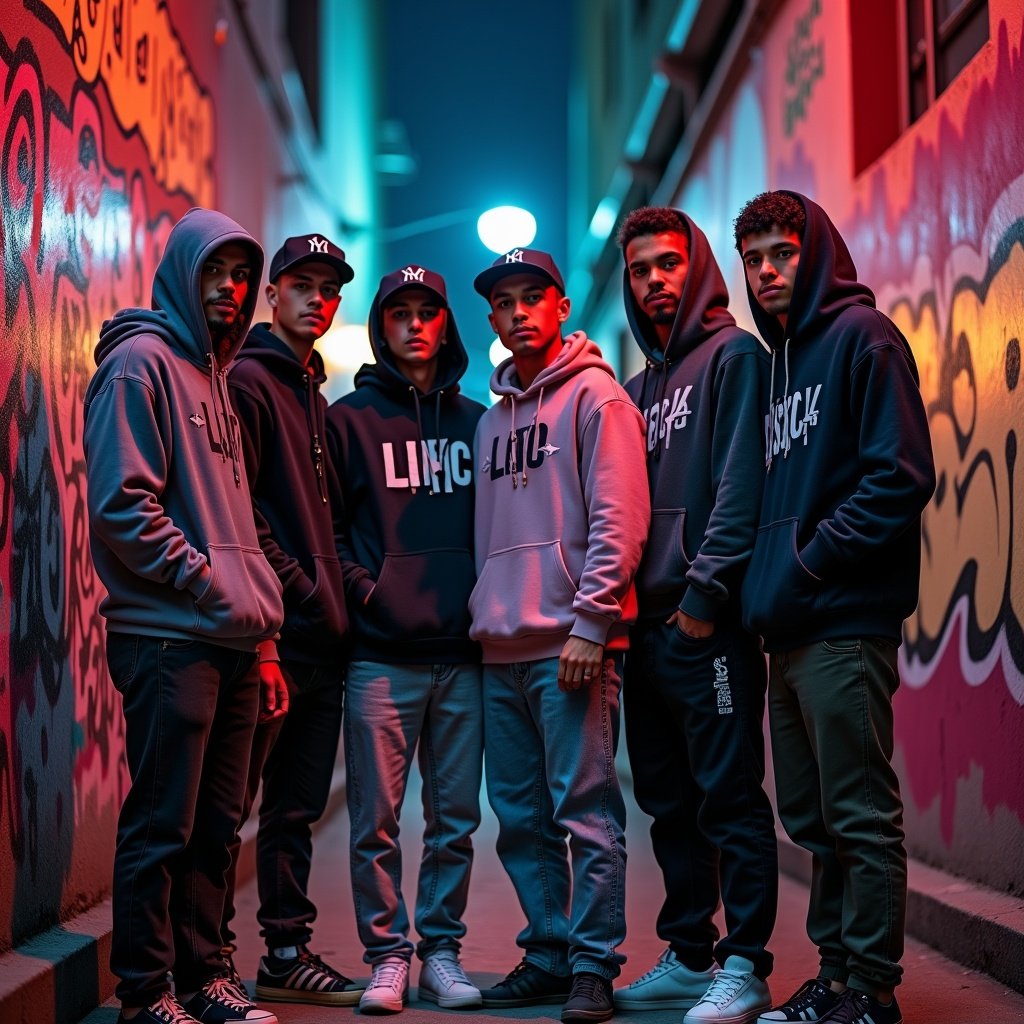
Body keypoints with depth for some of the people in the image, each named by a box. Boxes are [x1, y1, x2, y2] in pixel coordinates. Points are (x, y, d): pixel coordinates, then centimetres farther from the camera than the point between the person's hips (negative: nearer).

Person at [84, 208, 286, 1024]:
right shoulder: (141, 360, -6)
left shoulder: (213, 373, 20)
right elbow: (121, 506, -15)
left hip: (230, 642, 8)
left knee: (215, 825, 12)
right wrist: (207, 584, -13)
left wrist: (260, 625, 15)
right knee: (161, 826, -4)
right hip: (171, 641, -8)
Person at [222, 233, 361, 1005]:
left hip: (322, 634, 9)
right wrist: (293, 588, -16)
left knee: (297, 808, 13)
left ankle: (288, 953, 20)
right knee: (230, 804, -4)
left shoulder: (316, 396, 21)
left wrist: (337, 586, 11)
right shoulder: (248, 380, -5)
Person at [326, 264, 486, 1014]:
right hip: (381, 653, -3)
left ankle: (441, 951, 16)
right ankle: (387, 956, 9)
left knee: (456, 818, 6)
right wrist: (360, 586, -8)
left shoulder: (476, 422, 14)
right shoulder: (350, 418, 6)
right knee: (376, 819, -1)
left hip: (462, 653, 3)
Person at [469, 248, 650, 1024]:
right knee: (521, 816, 10)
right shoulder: (494, 417, 20)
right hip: (503, 648, 7)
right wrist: (483, 618, 12)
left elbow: (618, 519, -11)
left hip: (572, 645, -7)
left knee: (585, 810, -6)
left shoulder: (595, 397, -2)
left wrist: (590, 624, -16)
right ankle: (548, 954, 19)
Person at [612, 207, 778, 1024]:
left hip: (709, 621, -8)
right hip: (648, 621, 8)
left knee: (728, 797, -5)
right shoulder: (640, 385, 21)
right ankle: (689, 956, 21)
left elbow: (739, 484, -13)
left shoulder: (734, 356, -2)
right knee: (669, 801, 12)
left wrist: (705, 590, -18)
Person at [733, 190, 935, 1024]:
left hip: (845, 623, -9)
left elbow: (900, 478, -15)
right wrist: (765, 583, 9)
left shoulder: (862, 337, -5)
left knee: (862, 819, -4)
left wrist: (809, 561, -15)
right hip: (791, 629, 9)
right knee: (814, 820, 14)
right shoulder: (779, 359, 20)